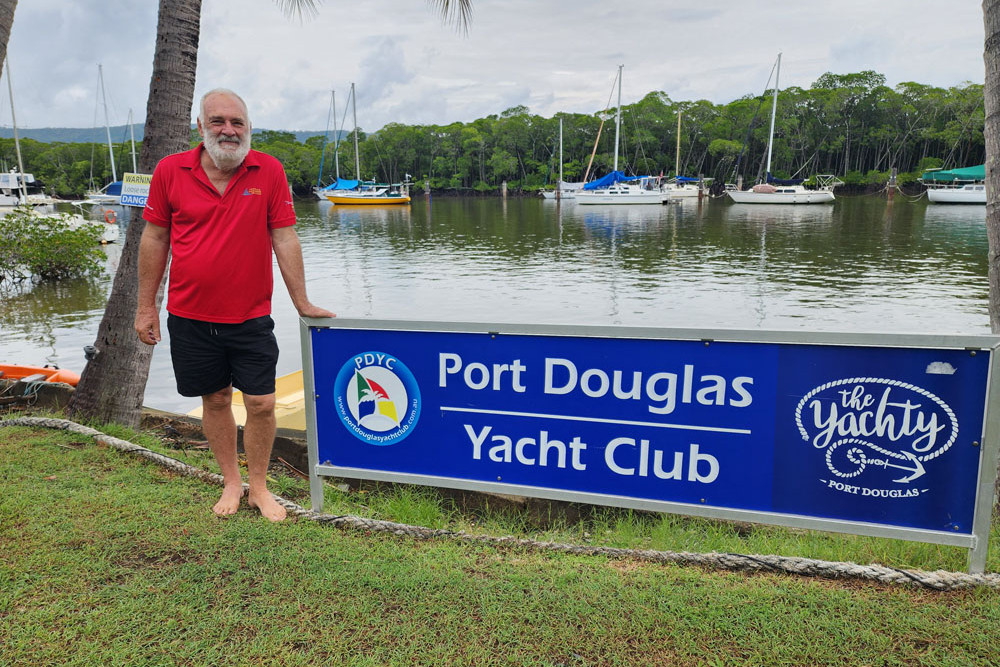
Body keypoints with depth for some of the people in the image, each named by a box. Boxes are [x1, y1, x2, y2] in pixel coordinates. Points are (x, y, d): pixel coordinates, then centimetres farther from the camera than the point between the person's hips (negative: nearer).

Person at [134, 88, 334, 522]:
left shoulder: (269, 171, -5)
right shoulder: (170, 171, -3)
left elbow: (284, 238, -4)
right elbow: (154, 239, 4)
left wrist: (302, 303, -4)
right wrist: (146, 307, 5)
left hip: (251, 317, -1)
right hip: (190, 316, 1)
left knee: (261, 403, 3)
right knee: (215, 399, 14)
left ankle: (259, 487, 24)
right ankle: (231, 482, 32)